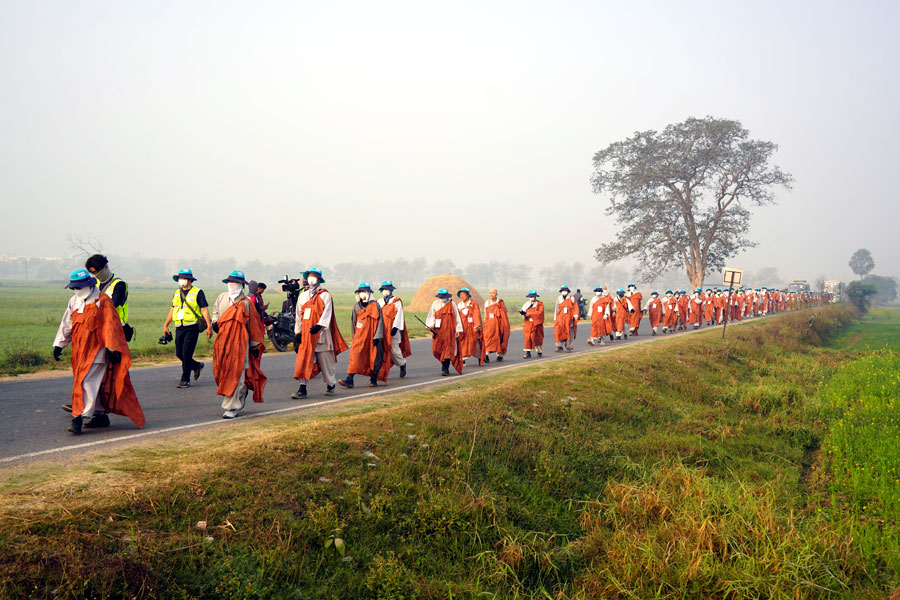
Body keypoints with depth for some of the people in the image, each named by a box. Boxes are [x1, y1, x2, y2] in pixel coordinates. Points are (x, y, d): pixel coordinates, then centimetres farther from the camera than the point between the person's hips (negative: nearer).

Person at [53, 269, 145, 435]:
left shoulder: (103, 301, -10)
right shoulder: (74, 301, 11)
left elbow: (110, 326, -12)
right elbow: (66, 324, 19)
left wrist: (111, 348, -15)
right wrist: (59, 344, 17)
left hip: (97, 350, -7)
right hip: (80, 350, 7)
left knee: (87, 382, -14)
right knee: (95, 383, 14)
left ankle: (80, 418, -16)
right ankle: (101, 415, 23)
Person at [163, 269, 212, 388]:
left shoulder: (197, 292, -3)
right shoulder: (177, 293, 15)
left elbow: (204, 310, -7)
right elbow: (172, 310, 22)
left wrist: (209, 326, -15)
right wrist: (165, 325, 18)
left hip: (192, 327, -6)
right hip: (179, 328, 6)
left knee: (186, 353, -9)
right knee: (179, 353, 7)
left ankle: (185, 380, 0)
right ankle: (197, 366, 31)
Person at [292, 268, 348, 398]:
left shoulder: (325, 295, 0)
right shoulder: (303, 295, 15)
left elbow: (327, 312, -11)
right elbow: (299, 315, 16)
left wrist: (319, 325, -26)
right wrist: (297, 332, 10)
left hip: (320, 332, -4)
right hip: (306, 333, 4)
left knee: (325, 360, 5)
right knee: (303, 361, -5)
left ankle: (331, 385, 24)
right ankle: (302, 389, -3)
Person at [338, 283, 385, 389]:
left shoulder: (375, 305, -2)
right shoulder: (356, 306, 10)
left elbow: (380, 321, -4)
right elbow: (353, 322, 18)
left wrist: (377, 336, -11)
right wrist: (354, 336, 17)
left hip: (372, 337, -3)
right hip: (359, 336, 3)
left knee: (374, 358, 4)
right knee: (355, 356, -11)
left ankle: (373, 379, 20)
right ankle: (349, 379, -17)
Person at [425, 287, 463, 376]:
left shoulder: (452, 304, 2)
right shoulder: (434, 304, 8)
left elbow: (457, 317, 4)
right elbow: (431, 316, 5)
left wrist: (458, 330, -1)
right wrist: (430, 325, -13)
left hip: (449, 330, -2)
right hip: (437, 331, 2)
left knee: (448, 348, -6)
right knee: (436, 350, 0)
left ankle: (445, 368, -2)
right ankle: (444, 363, 25)